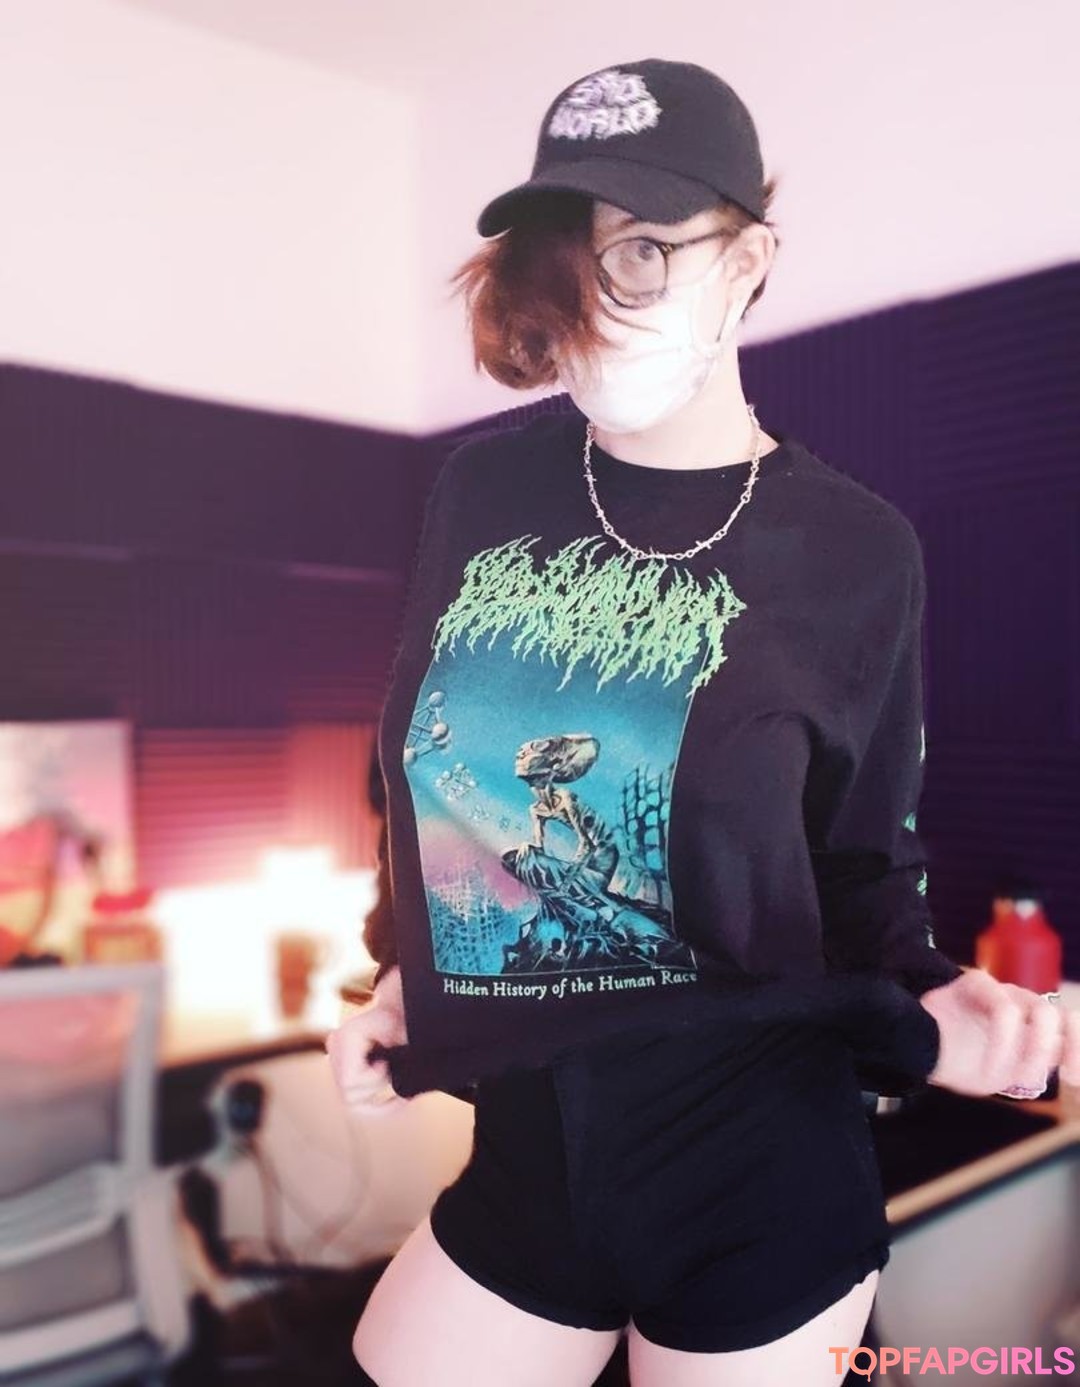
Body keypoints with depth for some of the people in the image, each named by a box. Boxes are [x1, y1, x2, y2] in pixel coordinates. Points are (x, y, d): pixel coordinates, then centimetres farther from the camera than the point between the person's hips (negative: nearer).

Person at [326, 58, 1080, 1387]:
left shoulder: (853, 552, -11)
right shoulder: (484, 490, -3)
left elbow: (863, 865, -1)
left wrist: (922, 1001, -19)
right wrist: (401, 969, 4)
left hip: (760, 1180, -3)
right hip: (526, 1156, 4)